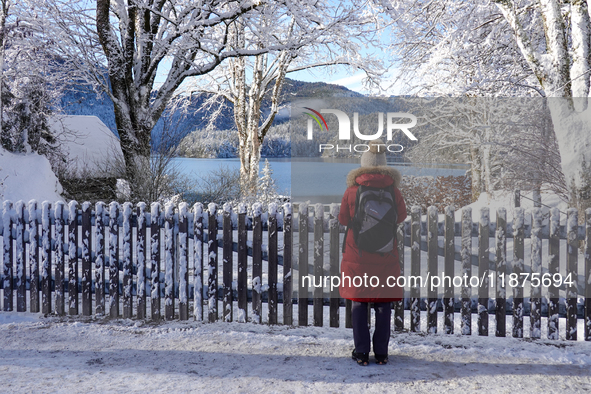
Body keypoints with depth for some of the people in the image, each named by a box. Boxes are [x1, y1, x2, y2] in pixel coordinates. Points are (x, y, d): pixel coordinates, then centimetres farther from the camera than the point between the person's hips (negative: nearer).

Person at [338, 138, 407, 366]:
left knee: (359, 301, 8)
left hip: (357, 252, -1)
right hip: (385, 253, 1)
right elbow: (401, 216, 8)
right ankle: (381, 352, 13)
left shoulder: (352, 190, -8)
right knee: (384, 301, 9)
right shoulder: (392, 189, -7)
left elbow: (343, 219, 1)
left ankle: (362, 352, 10)